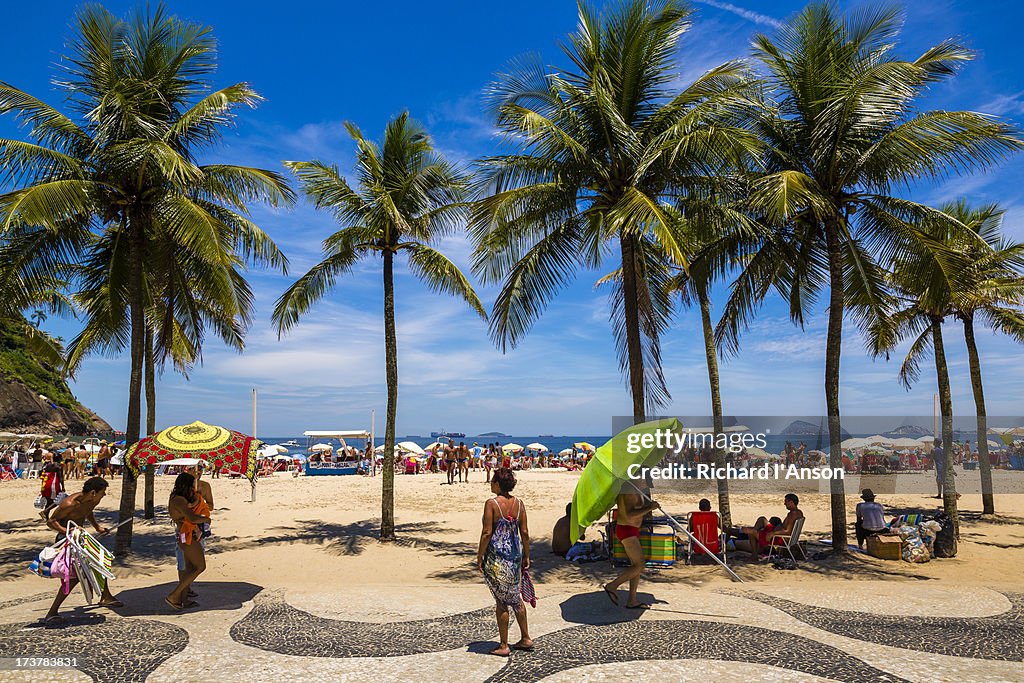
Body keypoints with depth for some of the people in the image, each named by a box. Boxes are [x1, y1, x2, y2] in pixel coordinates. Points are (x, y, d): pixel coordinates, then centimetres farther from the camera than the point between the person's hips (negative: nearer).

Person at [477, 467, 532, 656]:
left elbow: (487, 533, -15)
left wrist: (480, 556, -6)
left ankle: (504, 646, 14)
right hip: (515, 553, 6)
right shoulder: (518, 503, 2)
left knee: (501, 601, 5)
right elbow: (524, 532, 4)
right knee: (515, 597, 20)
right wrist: (526, 556, 13)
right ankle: (525, 639, 28)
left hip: (497, 555, -5)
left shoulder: (491, 503, -14)